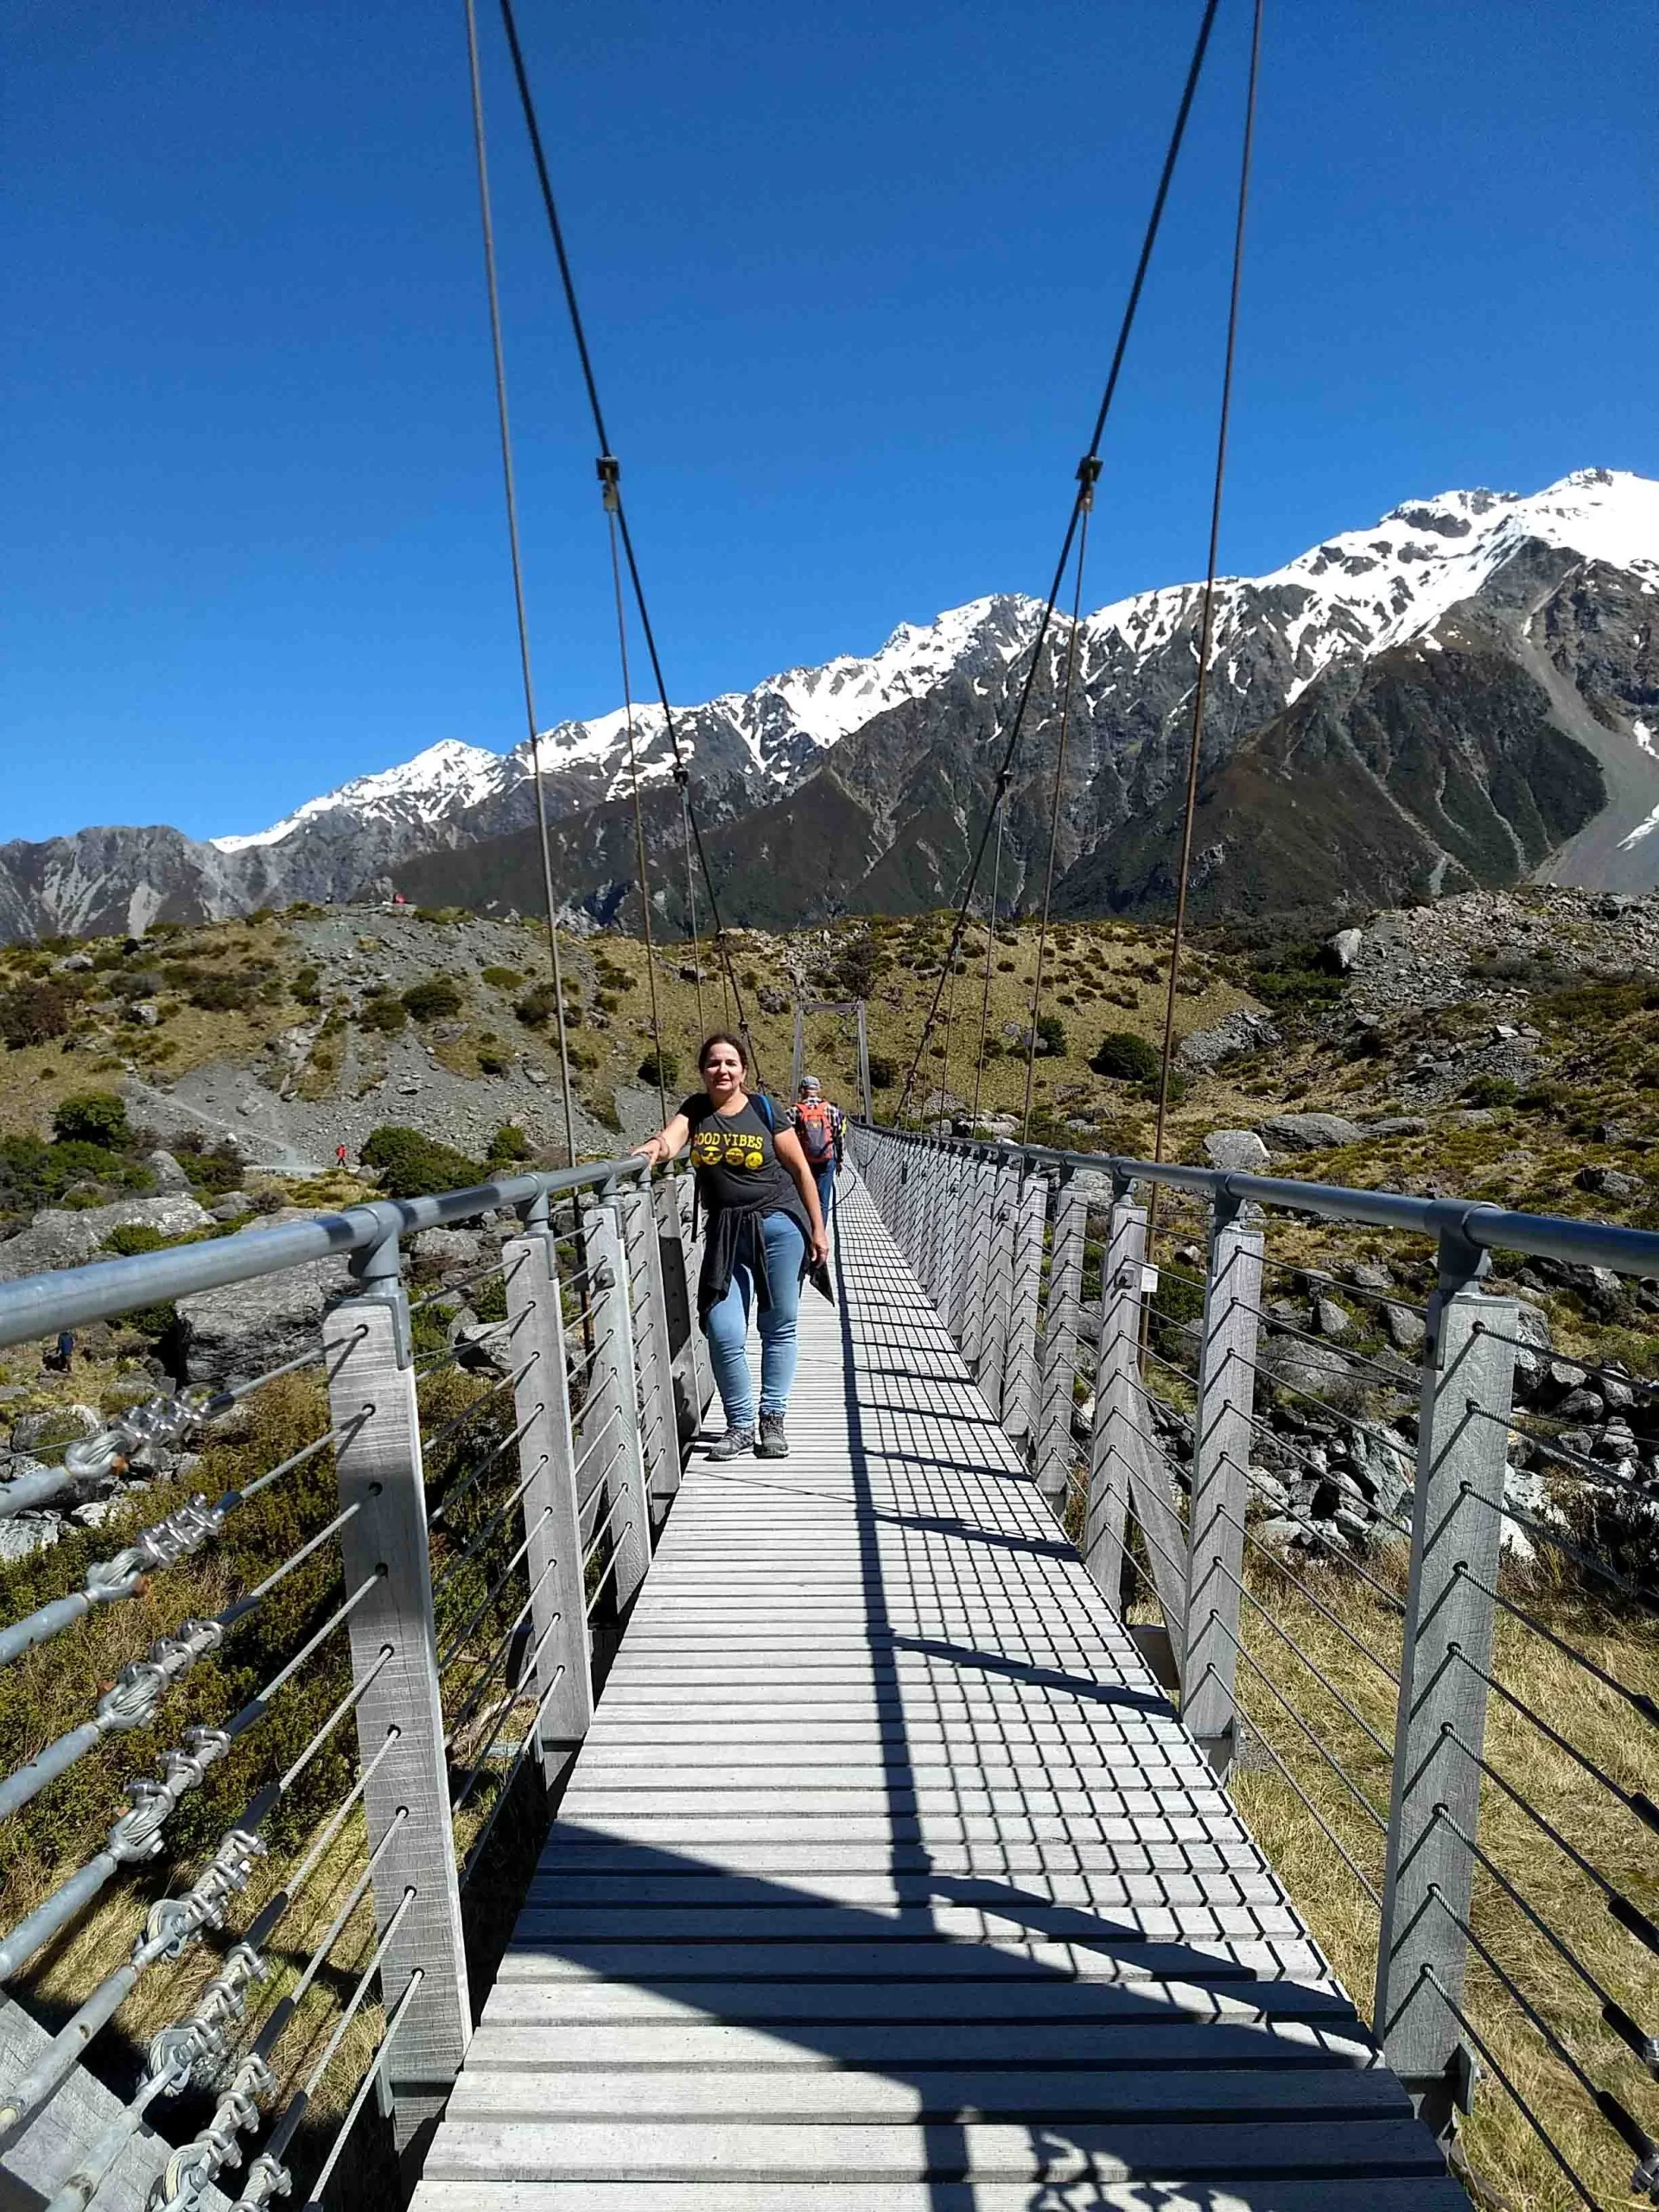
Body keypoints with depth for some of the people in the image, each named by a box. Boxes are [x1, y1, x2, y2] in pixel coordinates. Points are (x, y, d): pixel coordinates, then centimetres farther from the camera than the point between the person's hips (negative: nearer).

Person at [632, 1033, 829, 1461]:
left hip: (779, 1225, -1)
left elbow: (800, 1169, 2)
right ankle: (740, 1425, 15)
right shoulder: (695, 1111, 3)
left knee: (779, 1326, 5)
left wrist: (817, 1228, 1)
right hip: (727, 1234, 2)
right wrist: (651, 1148, -43)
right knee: (723, 1333, -4)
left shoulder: (764, 1109, -3)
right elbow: (670, 1139, -18)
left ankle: (773, 1419, 20)